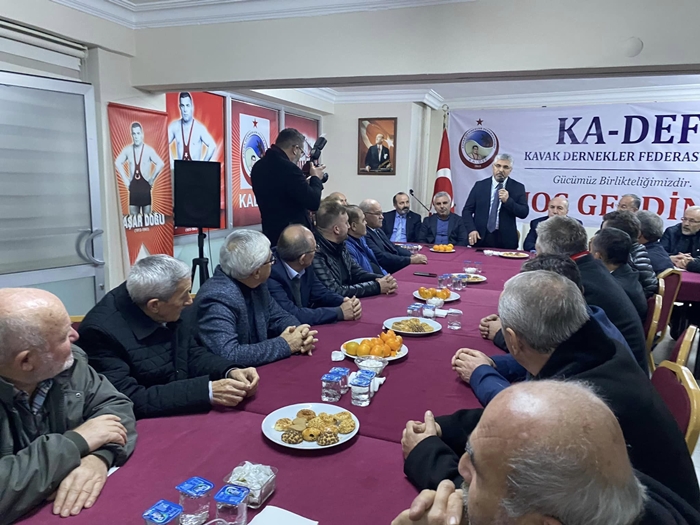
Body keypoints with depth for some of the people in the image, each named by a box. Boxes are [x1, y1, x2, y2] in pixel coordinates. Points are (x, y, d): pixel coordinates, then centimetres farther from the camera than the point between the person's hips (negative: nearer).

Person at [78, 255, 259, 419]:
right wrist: (207, 391, -31)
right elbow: (130, 400, -27)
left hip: (184, 414, 6)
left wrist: (230, 372, -13)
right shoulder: (102, 331, -24)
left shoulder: (171, 312, -6)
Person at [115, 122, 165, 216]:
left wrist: (151, 179, -12)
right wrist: (125, 179, 8)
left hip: (145, 186, -3)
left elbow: (160, 164, -17)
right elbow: (117, 163, 16)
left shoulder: (149, 150, -9)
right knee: (133, 217, 5)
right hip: (133, 186, 3)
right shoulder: (127, 150, 3)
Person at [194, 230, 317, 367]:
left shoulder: (255, 284, -3)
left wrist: (300, 333, -10)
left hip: (257, 369, 6)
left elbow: (279, 317, 10)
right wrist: (285, 344, -22)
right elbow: (228, 355, -30)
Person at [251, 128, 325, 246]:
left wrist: (304, 182, 16)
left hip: (271, 232, 9)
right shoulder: (289, 168, -22)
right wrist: (316, 178, -1)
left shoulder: (258, 167, 6)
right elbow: (313, 203, -18)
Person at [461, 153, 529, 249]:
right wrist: (471, 230, -12)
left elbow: (524, 213, -2)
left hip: (506, 241, 0)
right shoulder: (480, 185, 5)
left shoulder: (518, 187, 3)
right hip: (481, 238, 1)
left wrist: (508, 201, -17)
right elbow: (467, 210, 3)